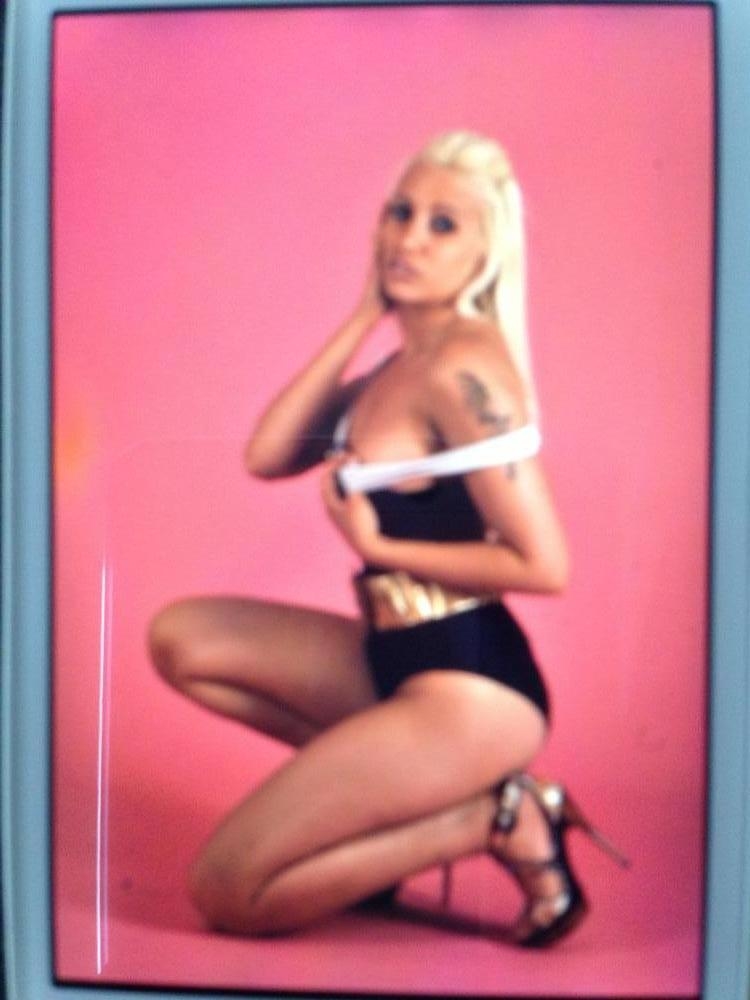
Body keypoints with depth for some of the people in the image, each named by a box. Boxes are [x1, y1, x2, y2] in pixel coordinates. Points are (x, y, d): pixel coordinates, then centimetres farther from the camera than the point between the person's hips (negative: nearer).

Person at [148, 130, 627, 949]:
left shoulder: (464, 368, -19)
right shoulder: (404, 362, 8)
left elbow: (544, 566, -22)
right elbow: (266, 456, 0)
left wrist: (377, 547, -13)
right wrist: (365, 314, 1)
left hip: (469, 684, -8)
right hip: (397, 658, 9)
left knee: (227, 895, -4)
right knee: (180, 638, 11)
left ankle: (493, 818, 2)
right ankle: (409, 789, 9)